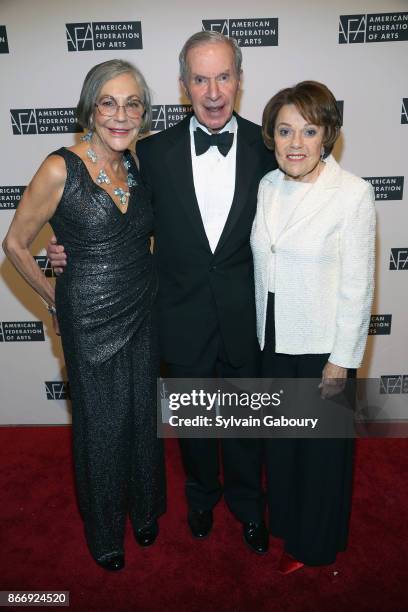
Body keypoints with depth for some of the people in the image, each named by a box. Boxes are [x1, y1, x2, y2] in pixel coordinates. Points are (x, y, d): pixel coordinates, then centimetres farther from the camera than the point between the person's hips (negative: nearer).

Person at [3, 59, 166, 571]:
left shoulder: (136, 165, 1)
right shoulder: (61, 169, -16)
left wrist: (142, 284, 8)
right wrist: (54, 298, -1)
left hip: (143, 312, 5)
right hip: (91, 319, -5)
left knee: (143, 416, 18)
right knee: (101, 425, 11)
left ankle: (144, 510, 46)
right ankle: (104, 530, 40)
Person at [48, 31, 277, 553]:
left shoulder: (265, 147, -7)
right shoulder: (154, 151, -6)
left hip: (245, 319, 0)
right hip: (184, 320, 1)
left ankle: (247, 505, 47)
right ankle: (201, 496, 51)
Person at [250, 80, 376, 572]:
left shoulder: (353, 194, -16)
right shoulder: (267, 186, 1)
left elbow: (357, 286, -14)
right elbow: (263, 265, 7)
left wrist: (341, 360, -12)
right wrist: (262, 336, 10)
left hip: (322, 345, -5)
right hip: (274, 339, 6)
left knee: (322, 447, 14)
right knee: (280, 438, 22)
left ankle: (316, 543, 40)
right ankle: (284, 520, 49)